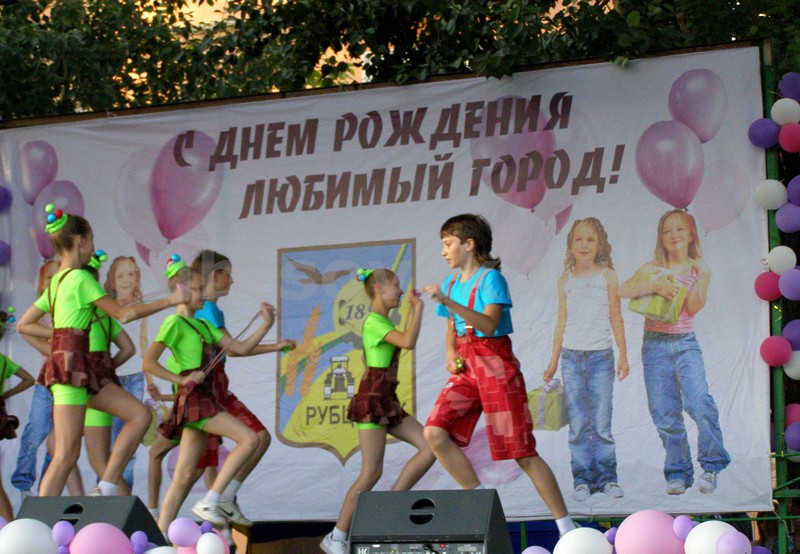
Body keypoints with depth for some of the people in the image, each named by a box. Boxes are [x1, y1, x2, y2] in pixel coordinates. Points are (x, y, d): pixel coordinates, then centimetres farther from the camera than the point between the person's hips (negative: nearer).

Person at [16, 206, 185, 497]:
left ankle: (106, 489, 1)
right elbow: (123, 313, -6)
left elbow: (23, 325, 22)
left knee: (140, 414, 5)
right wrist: (170, 301, 0)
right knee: (66, 455, -11)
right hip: (71, 363, -9)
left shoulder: (56, 281, 19)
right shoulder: (80, 278, -7)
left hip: (80, 368, 9)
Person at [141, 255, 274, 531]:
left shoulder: (204, 326, 20)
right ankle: (209, 501, -15)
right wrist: (181, 380, -14)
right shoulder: (175, 323, -5)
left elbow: (240, 348, 17)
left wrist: (266, 324, 8)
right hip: (193, 398, -8)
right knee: (248, 438, -16)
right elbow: (148, 362, -12)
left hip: (205, 400, 8)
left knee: (184, 475, 3)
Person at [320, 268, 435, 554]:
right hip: (371, 400, -10)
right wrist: (418, 308, -15)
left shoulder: (383, 322, 17)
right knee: (372, 472, -9)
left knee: (429, 448, -2)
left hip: (388, 402, 10)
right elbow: (409, 342, -24)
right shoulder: (374, 322, -12)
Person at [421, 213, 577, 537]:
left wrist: (448, 301, -33)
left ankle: (567, 528, 0)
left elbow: (488, 324, -25)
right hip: (466, 367, 7)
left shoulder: (490, 278, -10)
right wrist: (450, 354, 2)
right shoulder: (451, 282, 12)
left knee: (523, 452, -7)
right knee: (434, 433, -12)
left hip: (495, 365, -7)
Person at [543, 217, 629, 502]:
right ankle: (583, 478, 8)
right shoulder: (566, 280, 9)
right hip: (572, 357, 2)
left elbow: (615, 317, 7)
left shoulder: (607, 276, 4)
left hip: (600, 356, -2)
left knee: (601, 423, -2)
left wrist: (623, 355, 3)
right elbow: (562, 322, 14)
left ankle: (606, 476, 8)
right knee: (577, 425, 2)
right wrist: (554, 360, 14)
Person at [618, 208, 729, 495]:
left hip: (685, 344, -1)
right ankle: (678, 473, 10)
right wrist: (654, 286, -22)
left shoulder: (699, 269, 5)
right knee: (664, 414, 0)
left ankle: (711, 465, -8)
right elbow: (623, 291, -10)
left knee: (699, 401, -21)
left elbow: (693, 307, -6)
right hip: (655, 344, 1)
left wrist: (701, 277, -16)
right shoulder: (653, 268, 4)